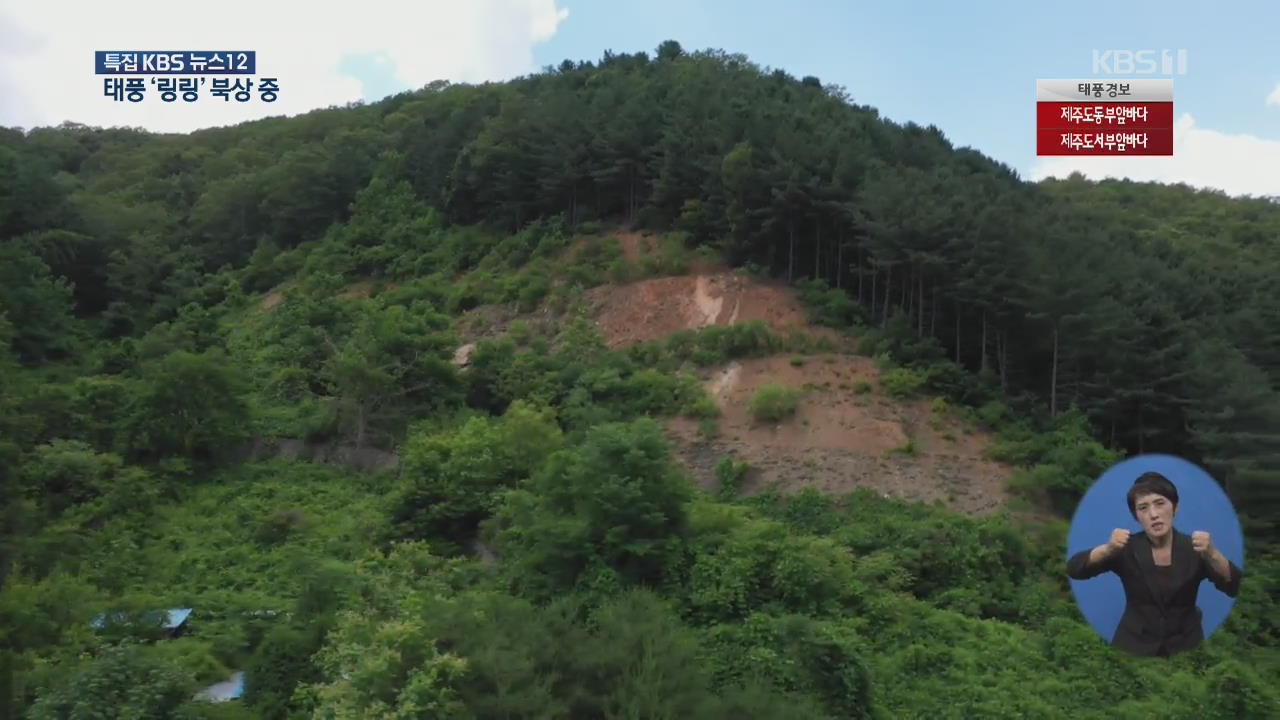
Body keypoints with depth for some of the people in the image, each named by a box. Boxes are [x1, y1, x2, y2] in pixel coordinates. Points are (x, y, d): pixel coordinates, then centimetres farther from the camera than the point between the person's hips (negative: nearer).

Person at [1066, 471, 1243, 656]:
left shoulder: (1193, 548, -2)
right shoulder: (1127, 548, -6)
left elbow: (1233, 587, -15)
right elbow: (1073, 569, -17)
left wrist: (1211, 554, -31)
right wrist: (1107, 549, -33)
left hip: (1185, 648, 2)